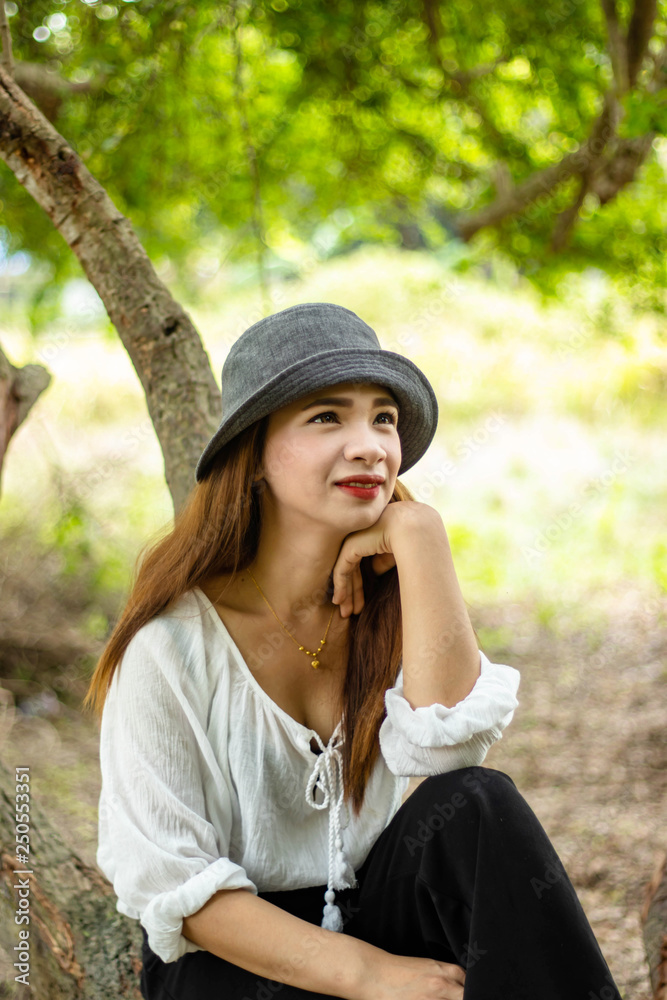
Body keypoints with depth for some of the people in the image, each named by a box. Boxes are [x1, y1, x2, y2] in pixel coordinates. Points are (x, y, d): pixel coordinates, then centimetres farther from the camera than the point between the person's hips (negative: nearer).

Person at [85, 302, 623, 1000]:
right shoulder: (175, 636, -15)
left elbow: (447, 744, -22)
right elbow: (166, 882, -15)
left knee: (478, 804, -24)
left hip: (372, 908, 5)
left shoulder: (389, 595, -2)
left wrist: (420, 537, -23)